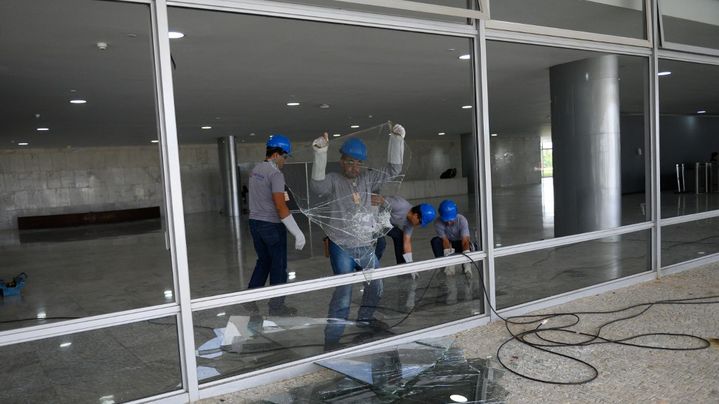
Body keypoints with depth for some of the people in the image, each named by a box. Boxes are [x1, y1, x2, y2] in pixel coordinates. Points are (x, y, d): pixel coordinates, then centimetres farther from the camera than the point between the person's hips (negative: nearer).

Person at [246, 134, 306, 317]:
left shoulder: (255, 170, 9)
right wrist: (298, 233, -25)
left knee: (263, 261, 21)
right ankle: (276, 306, 14)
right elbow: (280, 207, -25)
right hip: (271, 225, -8)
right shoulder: (275, 174, -18)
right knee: (278, 266, 6)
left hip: (255, 222, 8)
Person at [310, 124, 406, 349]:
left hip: (366, 247, 6)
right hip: (342, 248, -6)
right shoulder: (333, 181, -8)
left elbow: (393, 170, 3)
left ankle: (365, 318, 45)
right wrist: (320, 154, -38)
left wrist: (397, 140, -3)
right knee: (343, 293, -7)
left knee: (376, 286, 20)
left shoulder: (367, 179, 5)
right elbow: (317, 186, -29)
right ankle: (332, 339, 4)